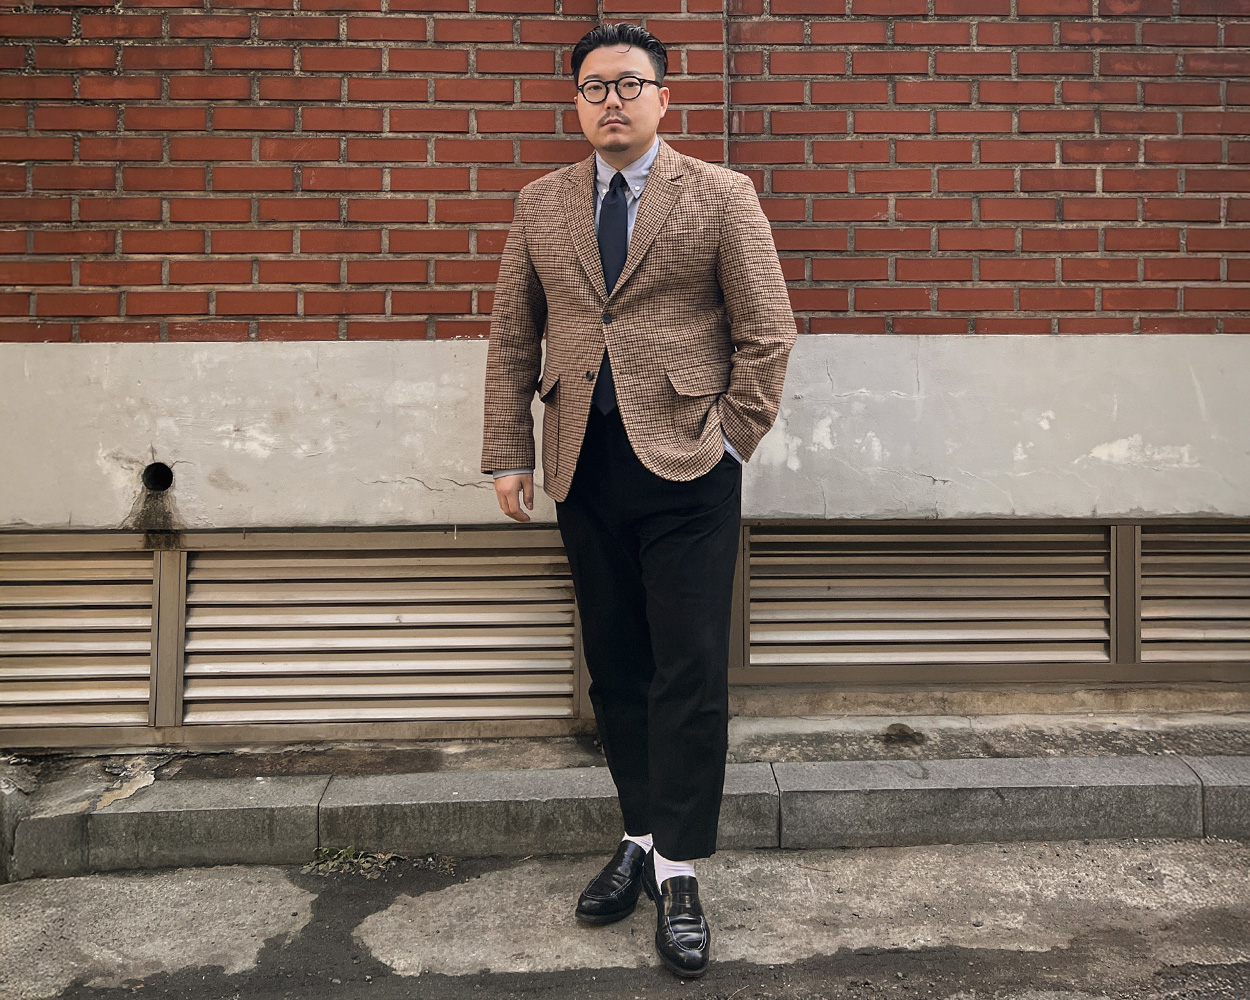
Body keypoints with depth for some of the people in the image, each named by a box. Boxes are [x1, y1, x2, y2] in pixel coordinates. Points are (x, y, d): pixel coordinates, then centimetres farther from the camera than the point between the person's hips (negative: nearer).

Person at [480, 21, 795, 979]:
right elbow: (512, 338, 12)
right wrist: (509, 454, 6)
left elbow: (766, 333, 1)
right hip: (584, 469, 4)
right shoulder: (541, 204, 12)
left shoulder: (721, 197, 1)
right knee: (615, 667, 11)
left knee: (690, 674, -2)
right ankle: (642, 835, 26)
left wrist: (727, 442, -5)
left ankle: (678, 871, 9)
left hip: (686, 467, -4)